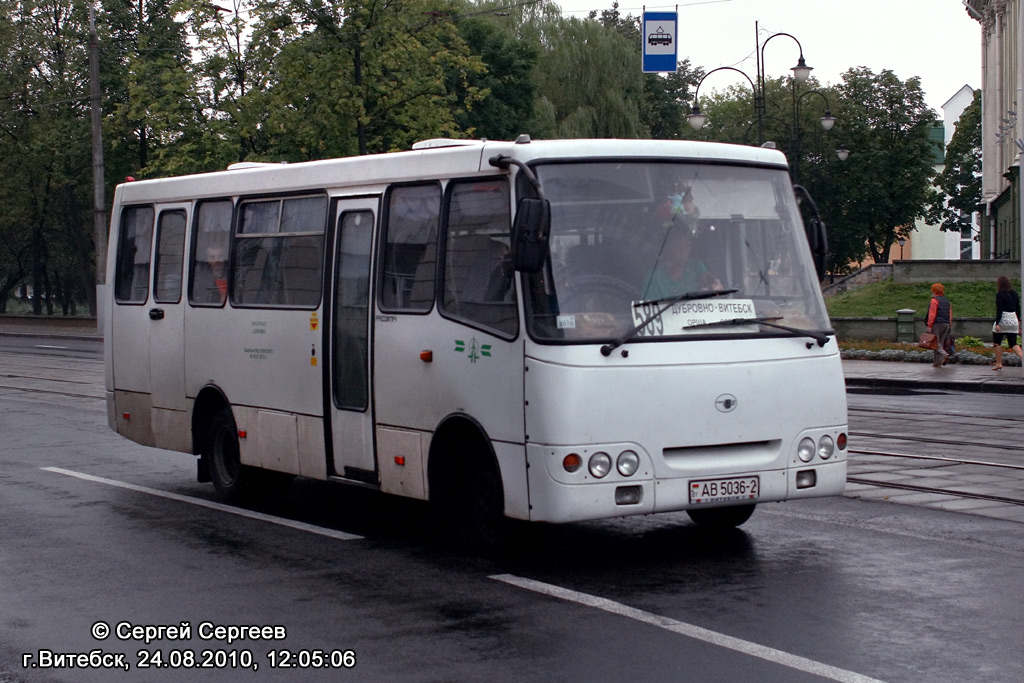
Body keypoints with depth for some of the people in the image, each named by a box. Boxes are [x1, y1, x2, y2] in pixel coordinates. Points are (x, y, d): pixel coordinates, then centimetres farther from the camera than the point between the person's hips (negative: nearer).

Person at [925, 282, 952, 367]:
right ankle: (937, 362, 9)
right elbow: (950, 315, 15)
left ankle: (944, 354, -24)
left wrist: (929, 325, -13)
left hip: (937, 324, -7)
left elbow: (932, 314, -15)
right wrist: (949, 324, 19)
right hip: (946, 324, 7)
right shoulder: (947, 301, 14)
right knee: (941, 343, 11)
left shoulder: (934, 301, -9)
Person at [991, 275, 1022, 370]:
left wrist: (997, 324, -18)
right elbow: (1018, 309, 14)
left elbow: (999, 310, -17)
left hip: (1002, 320, -5)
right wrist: (1019, 322, 22)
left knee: (997, 342, 12)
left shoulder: (1000, 294, -10)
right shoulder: (1015, 294, 9)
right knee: (1013, 344, 4)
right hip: (1013, 321, 5)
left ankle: (999, 363, 12)